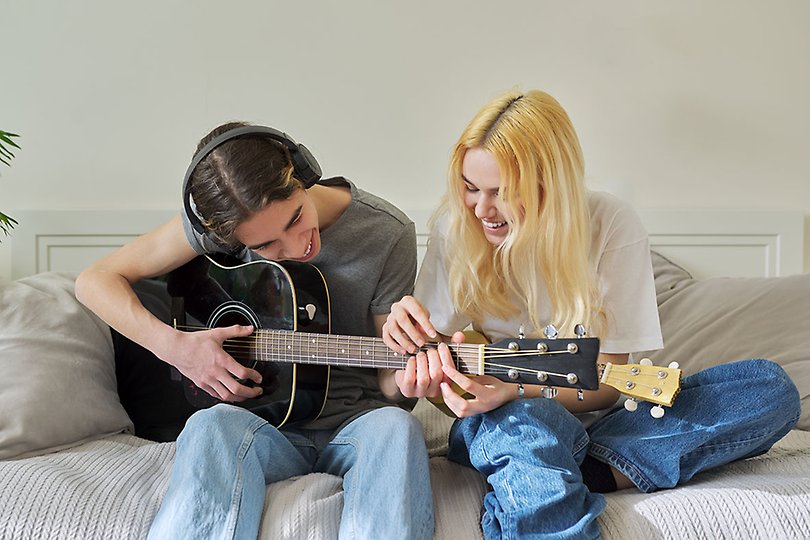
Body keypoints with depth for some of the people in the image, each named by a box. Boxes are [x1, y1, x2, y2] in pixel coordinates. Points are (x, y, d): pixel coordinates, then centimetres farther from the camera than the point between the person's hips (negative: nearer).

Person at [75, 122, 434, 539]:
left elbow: (388, 379, -4)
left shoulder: (388, 234, -8)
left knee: (393, 426, -35)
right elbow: (95, 281, -1)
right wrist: (174, 345, -17)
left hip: (354, 424, 0)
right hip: (265, 423, 0)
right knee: (213, 425, -36)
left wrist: (407, 378, -29)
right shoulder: (219, 218, -7)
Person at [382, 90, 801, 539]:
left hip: (590, 416, 3)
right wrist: (404, 329, -24)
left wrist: (514, 390, -29)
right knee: (525, 422, -42)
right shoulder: (455, 228, -6)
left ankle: (585, 474, -28)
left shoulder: (611, 227, -11)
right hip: (499, 420, -3)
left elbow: (605, 384, -11)